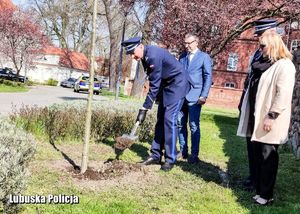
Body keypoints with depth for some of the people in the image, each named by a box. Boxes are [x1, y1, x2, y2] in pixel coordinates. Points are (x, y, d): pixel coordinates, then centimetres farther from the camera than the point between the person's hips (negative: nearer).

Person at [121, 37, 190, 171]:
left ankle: (170, 159, -7)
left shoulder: (153, 56, -28)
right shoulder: (145, 56, 1)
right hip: (165, 86, 10)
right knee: (160, 120, 8)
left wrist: (144, 109, -26)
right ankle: (156, 155, 13)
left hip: (177, 85, -10)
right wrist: (158, 95, 15)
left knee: (169, 119, -14)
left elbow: (154, 86, -28)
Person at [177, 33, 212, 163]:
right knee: (181, 124, 7)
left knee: (194, 126, -4)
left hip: (194, 96, -5)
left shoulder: (204, 57, 2)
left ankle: (194, 154, 4)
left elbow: (208, 77, -2)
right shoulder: (182, 57, 15)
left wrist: (204, 96, -10)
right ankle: (183, 151, 17)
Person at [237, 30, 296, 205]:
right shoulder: (263, 64, 16)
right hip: (257, 118, 8)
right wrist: (249, 113, 19)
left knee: (267, 157, 0)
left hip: (269, 121, -8)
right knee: (258, 155, 13)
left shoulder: (284, 65, -11)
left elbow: (283, 94, -20)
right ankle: (258, 189, 24)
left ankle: (266, 194, 11)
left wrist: (271, 116, -23)